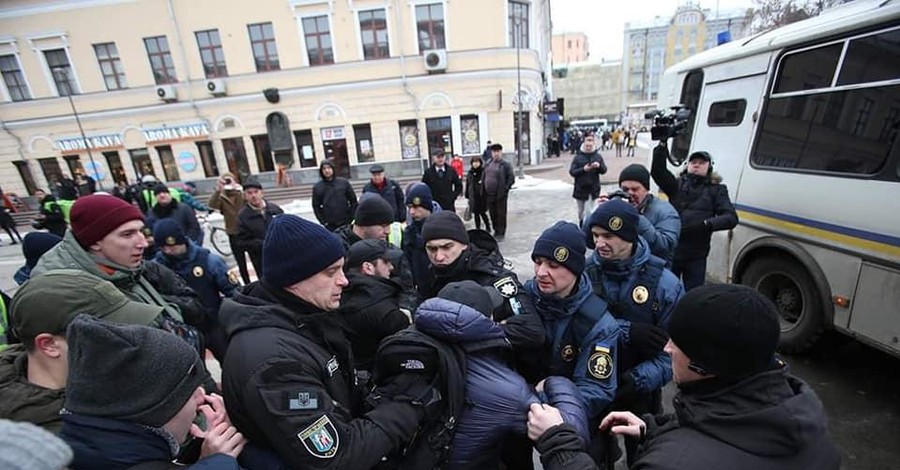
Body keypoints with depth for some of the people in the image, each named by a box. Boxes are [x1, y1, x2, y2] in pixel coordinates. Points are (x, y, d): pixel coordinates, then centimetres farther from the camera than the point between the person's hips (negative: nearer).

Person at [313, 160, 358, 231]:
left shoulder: (344, 182, 0)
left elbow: (353, 200, 3)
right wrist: (323, 221, -4)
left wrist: (351, 217, -3)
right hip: (330, 225, 0)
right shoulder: (317, 187, 1)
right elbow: (316, 206, 4)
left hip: (346, 223, 1)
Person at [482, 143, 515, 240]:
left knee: (501, 214, 3)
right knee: (492, 214, 14)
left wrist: (505, 189, -13)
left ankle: (501, 233, 15)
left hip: (500, 195, -5)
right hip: (489, 194, 5)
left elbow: (511, 178, -9)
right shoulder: (487, 164, 10)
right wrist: (484, 191, 7)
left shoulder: (506, 165, -6)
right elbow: (484, 177, 13)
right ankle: (496, 231, 30)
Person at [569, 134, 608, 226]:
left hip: (593, 189, -1)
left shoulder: (598, 156, 0)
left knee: (588, 212, -2)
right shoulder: (577, 157, -4)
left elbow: (604, 170, 2)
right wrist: (583, 169, -21)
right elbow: (571, 171, -6)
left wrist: (599, 166, -19)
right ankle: (581, 226, 37)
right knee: (580, 211, 15)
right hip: (580, 188, 1)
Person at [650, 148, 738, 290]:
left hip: (696, 256, 0)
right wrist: (662, 147, -24)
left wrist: (707, 224, -21)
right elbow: (657, 171, -12)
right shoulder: (677, 184, 6)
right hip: (670, 251, 0)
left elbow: (731, 218, -4)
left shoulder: (717, 190, 7)